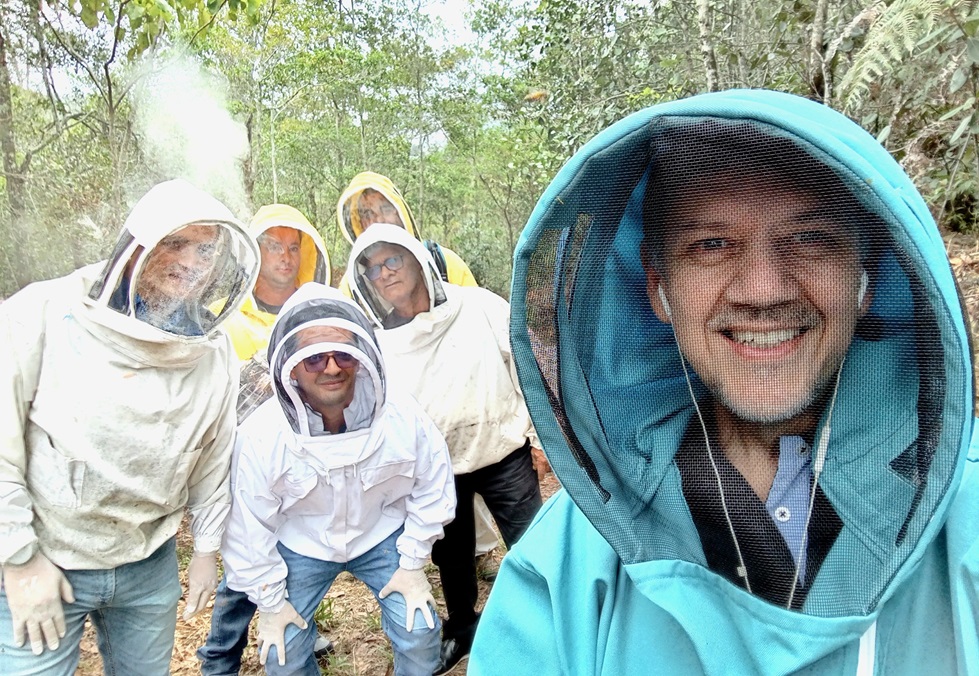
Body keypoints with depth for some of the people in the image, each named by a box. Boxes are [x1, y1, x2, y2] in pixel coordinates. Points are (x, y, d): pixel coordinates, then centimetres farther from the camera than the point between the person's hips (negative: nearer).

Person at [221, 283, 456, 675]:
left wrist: (412, 562, -4)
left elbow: (432, 488, -9)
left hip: (382, 535, 0)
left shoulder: (402, 416, -28)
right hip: (300, 545, 0)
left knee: (419, 635, -5)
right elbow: (249, 526, -13)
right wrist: (270, 600, -3)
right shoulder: (260, 436, -29)